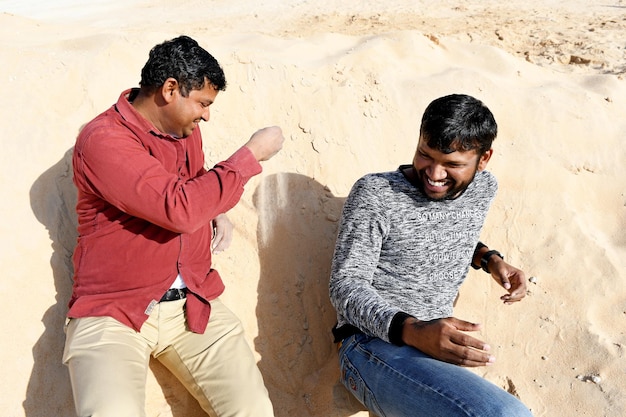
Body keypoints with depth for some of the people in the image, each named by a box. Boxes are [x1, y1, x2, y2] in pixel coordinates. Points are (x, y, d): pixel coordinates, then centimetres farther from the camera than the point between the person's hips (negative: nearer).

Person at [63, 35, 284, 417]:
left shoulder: (185, 129, 9)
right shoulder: (102, 140, -14)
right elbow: (180, 207, -26)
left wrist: (217, 214, 8)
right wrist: (252, 154, -17)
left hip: (194, 303, 5)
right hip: (112, 314, -5)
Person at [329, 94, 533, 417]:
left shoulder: (483, 188, 10)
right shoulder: (375, 195, -8)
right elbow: (346, 285, -13)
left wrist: (490, 259, 10)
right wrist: (413, 331, -29)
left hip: (438, 348, 7)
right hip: (374, 346, -6)